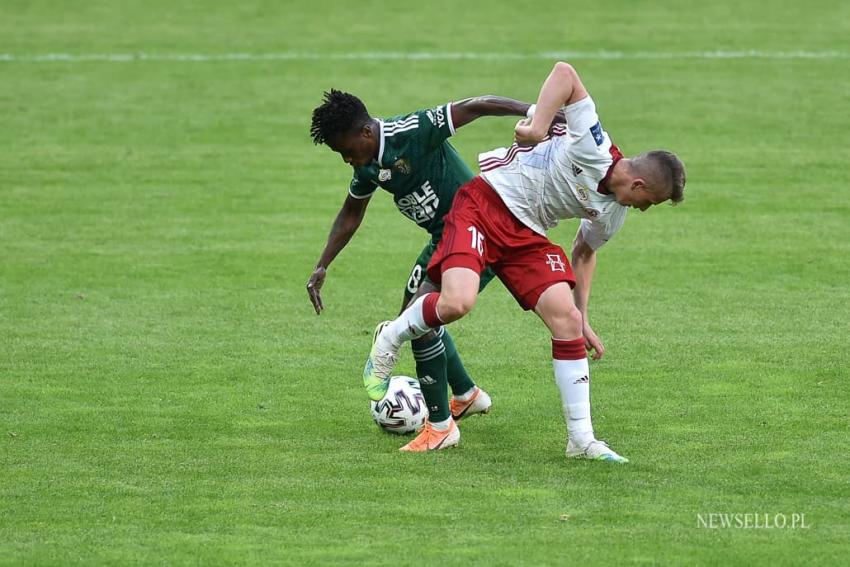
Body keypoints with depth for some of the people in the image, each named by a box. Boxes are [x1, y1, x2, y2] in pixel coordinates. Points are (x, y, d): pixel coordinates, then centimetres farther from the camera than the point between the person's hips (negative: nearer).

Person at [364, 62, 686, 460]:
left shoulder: (613, 213, 6)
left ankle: (581, 438, -3)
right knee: (456, 303, -28)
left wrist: (582, 319, 21)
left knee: (566, 319, -8)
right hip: (484, 206, -8)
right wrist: (538, 128, -31)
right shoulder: (593, 149, -18)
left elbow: (585, 251, 24)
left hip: (527, 237, 8)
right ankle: (391, 339, 7)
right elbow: (565, 72, -23)